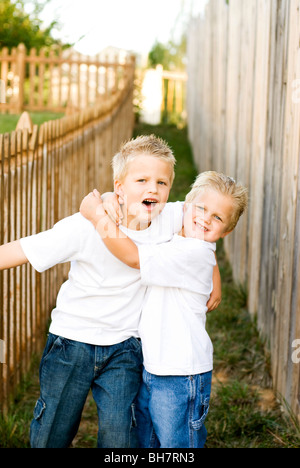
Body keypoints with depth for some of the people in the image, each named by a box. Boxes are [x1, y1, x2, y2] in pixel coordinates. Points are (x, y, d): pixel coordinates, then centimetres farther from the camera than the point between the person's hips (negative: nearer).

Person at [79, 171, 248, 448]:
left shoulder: (195, 252, -21)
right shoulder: (172, 245, 9)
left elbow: (133, 257, -24)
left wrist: (97, 215, -17)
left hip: (180, 376, -9)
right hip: (150, 368, 9)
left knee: (176, 445, 3)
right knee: (146, 442, 21)